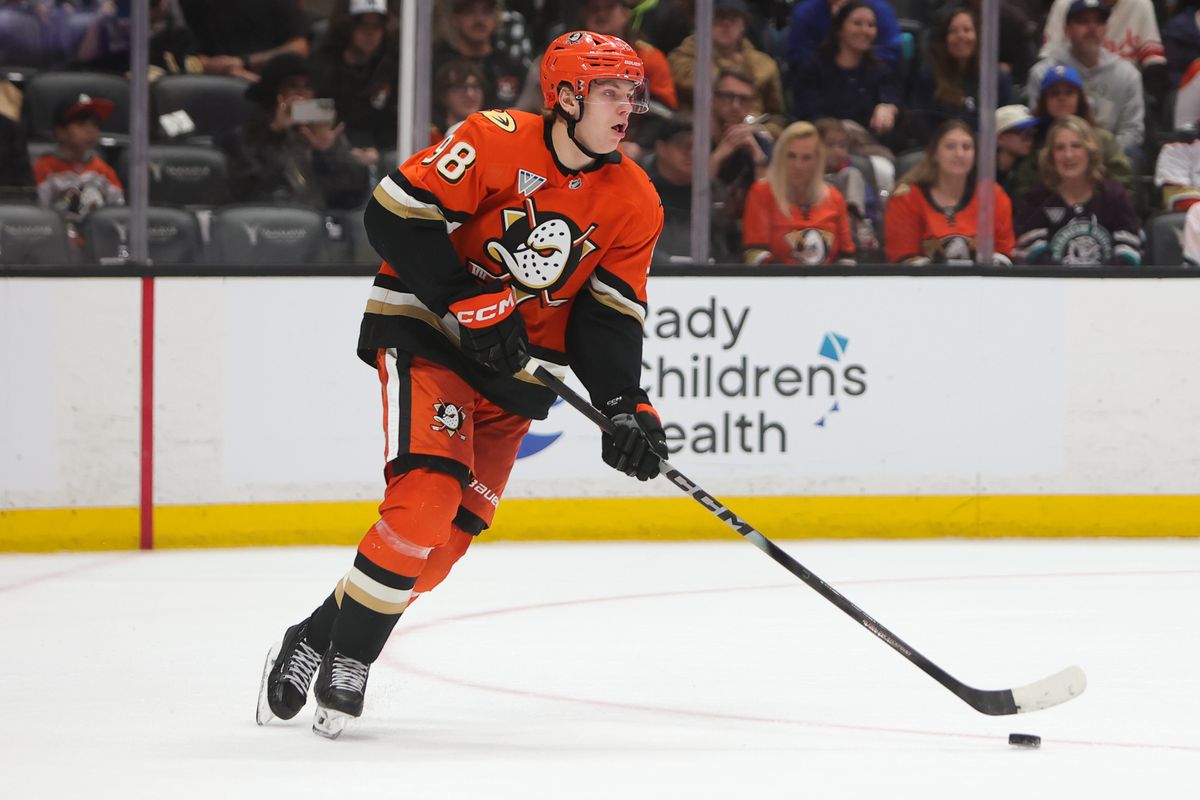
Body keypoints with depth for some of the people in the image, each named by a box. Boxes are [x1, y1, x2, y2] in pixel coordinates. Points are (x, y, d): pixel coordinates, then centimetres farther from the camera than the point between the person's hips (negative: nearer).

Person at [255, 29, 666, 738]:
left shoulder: (634, 204, -1)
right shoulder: (498, 142, -17)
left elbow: (610, 318, 1)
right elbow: (396, 214, -19)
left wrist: (626, 406, -14)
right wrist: (467, 302, -23)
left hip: (518, 363, 6)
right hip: (425, 332, -6)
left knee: (453, 530, 1)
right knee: (429, 494, -22)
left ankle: (327, 639, 15)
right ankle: (344, 651, -9)